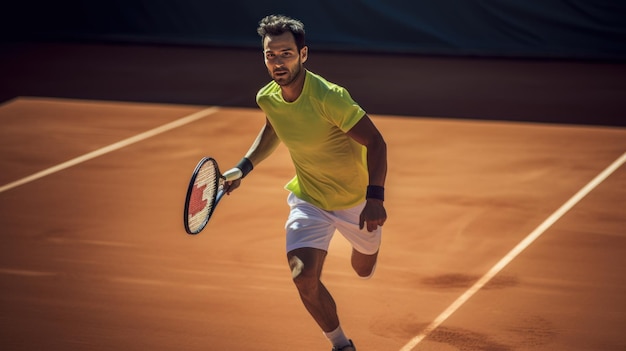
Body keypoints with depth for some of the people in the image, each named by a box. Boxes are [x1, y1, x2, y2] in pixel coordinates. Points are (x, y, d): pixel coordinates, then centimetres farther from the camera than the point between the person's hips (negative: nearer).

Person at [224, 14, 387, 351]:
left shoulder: (329, 97, -30)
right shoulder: (266, 98, -11)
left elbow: (375, 142, -27)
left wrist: (375, 198, -37)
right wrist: (244, 166, 2)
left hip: (356, 199, -3)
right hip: (309, 199, 3)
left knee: (364, 269, 20)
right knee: (305, 279, -16)